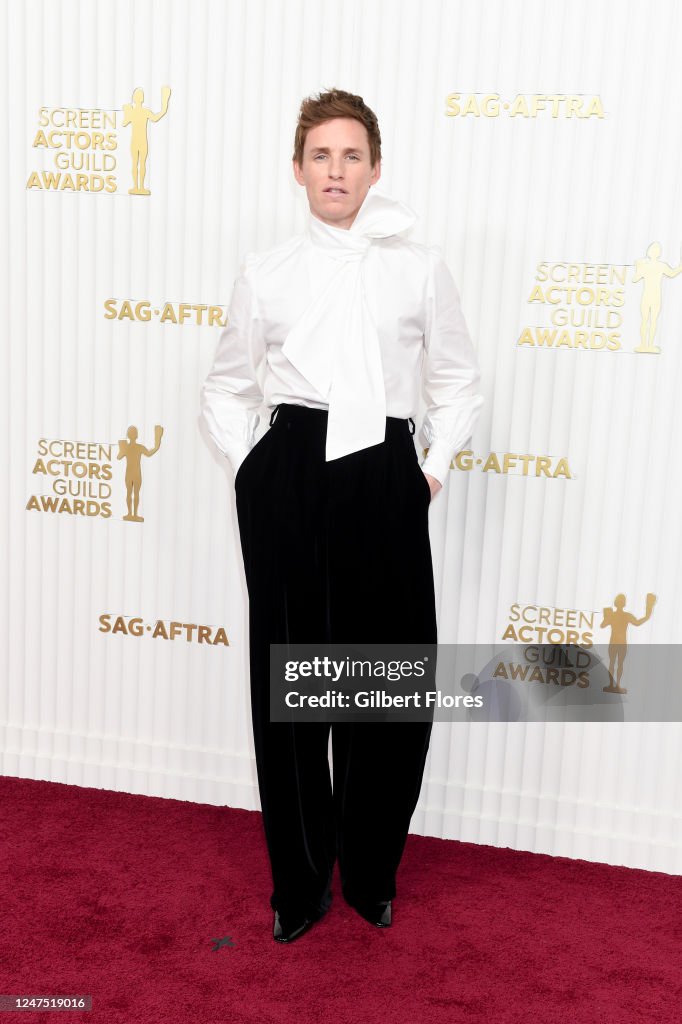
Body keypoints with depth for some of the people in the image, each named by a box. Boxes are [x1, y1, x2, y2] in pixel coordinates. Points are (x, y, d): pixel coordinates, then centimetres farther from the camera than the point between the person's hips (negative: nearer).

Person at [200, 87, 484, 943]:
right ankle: (300, 881, 27)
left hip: (386, 479, 0)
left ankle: (371, 872, 28)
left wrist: (433, 468, 5)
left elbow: (459, 383, 14)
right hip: (288, 481, 0)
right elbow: (225, 389, 16)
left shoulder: (421, 270, 8)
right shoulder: (264, 273, 9)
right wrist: (249, 471, 5)